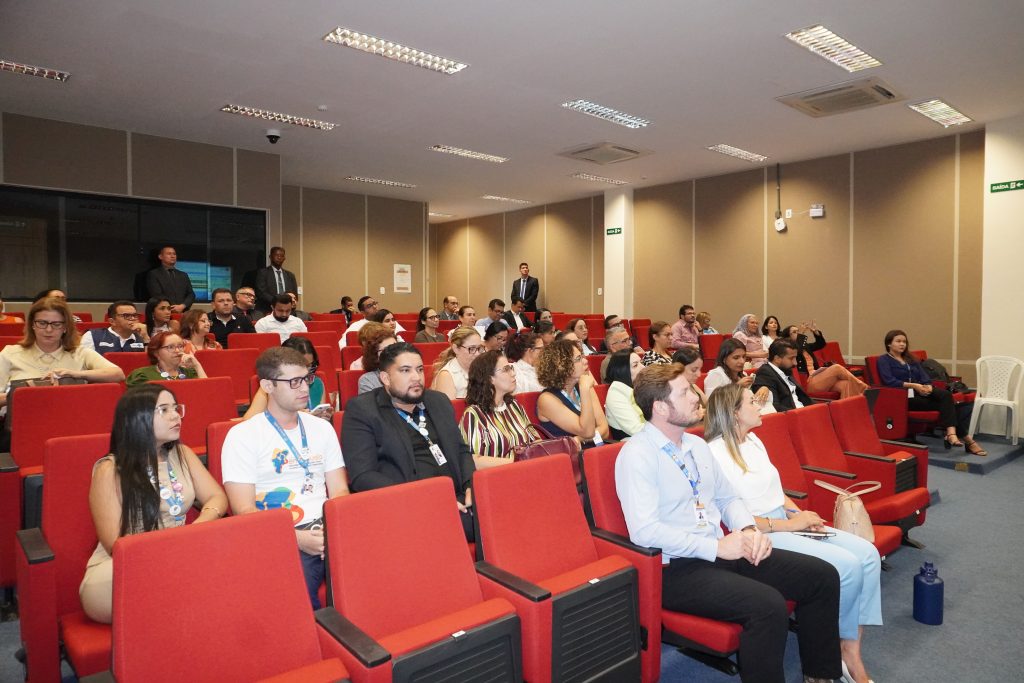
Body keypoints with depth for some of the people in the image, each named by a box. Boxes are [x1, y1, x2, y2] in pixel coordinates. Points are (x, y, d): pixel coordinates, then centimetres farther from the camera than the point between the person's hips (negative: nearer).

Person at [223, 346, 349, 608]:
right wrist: (298, 538, -16)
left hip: (326, 530, 4)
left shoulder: (322, 428, 16)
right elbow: (244, 511, -4)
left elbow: (339, 491, 13)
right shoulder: (242, 436, 2)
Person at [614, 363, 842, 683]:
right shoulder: (637, 455, -15)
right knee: (767, 605, -29)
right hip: (676, 569, -8)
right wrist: (717, 547, -20)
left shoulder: (697, 445, 12)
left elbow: (728, 498, 19)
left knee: (822, 575, 2)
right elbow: (644, 531, -23)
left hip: (722, 551, 9)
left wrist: (749, 529, -3)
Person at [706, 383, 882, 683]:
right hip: (761, 535, -9)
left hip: (786, 523, 9)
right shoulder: (716, 454, -15)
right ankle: (839, 644, 6)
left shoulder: (753, 440, 13)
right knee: (847, 565, -20)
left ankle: (852, 651, 0)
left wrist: (798, 513, 0)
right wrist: (790, 524, -16)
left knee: (868, 554, -6)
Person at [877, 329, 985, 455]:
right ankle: (965, 438, -24)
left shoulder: (911, 359, 25)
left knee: (945, 395, -26)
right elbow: (889, 381, -12)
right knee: (945, 404, -23)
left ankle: (951, 434, -35)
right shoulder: (883, 360, 3)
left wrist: (928, 386, -11)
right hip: (905, 396, -6)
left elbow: (924, 376, 12)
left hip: (921, 391, 6)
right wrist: (913, 385, -19)